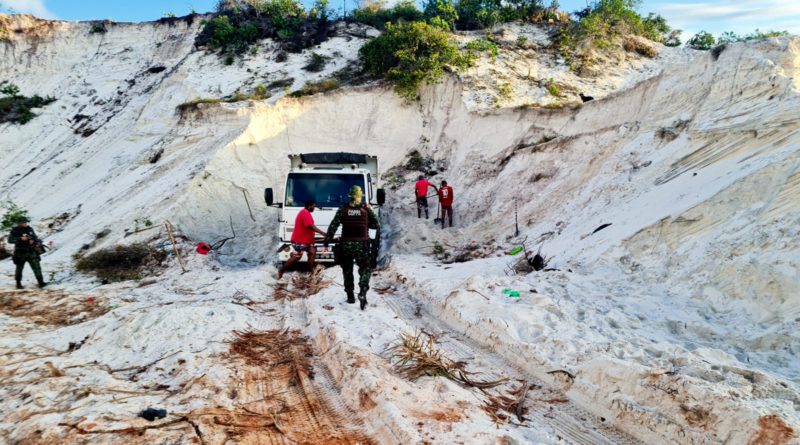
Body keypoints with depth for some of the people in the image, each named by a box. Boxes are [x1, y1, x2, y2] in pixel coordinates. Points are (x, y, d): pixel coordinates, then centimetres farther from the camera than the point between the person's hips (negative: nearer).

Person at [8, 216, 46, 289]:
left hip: (31, 252, 3)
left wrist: (34, 241, -11)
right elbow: (10, 240, -16)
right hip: (20, 253, -3)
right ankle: (18, 284, 26)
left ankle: (41, 282, -5)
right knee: (19, 268, 11)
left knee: (37, 267, -5)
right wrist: (20, 238, -27)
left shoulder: (30, 229, 4)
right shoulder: (15, 231, -7)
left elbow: (35, 237, 11)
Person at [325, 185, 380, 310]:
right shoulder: (366, 209, -2)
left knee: (347, 270, 16)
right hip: (362, 244, -1)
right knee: (365, 269, 5)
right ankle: (362, 292, -17)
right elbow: (377, 225, 3)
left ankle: (350, 296, 18)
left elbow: (333, 226, -5)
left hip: (346, 244, 1)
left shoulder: (343, 209, -1)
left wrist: (327, 240, 0)